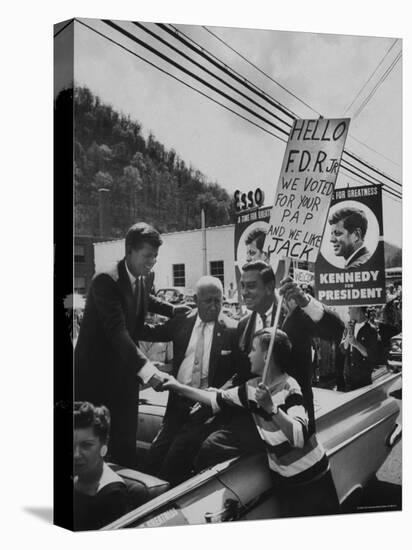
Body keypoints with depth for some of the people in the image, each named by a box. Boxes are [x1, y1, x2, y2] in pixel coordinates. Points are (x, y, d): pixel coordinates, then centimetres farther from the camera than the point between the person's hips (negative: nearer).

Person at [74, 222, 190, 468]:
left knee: (126, 440, 11)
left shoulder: (147, 277, 1)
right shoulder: (107, 280, -23)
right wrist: (146, 367, -41)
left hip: (125, 370, 6)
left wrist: (171, 309, 9)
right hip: (96, 371, -6)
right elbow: (117, 331, -32)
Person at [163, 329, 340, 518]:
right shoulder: (252, 387, -3)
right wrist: (180, 387, 9)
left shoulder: (289, 388, -22)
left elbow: (299, 437, -35)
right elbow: (218, 399, 7)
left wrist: (270, 407, -44)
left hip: (311, 478, -5)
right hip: (283, 479, 6)